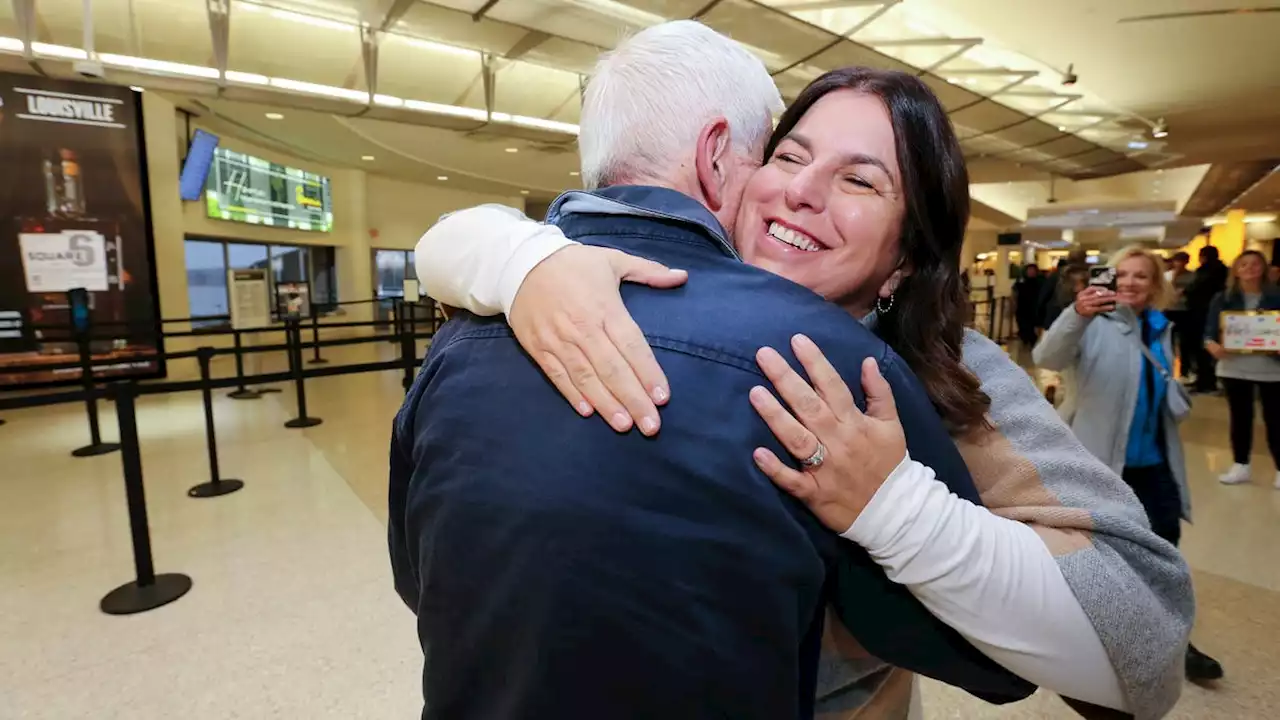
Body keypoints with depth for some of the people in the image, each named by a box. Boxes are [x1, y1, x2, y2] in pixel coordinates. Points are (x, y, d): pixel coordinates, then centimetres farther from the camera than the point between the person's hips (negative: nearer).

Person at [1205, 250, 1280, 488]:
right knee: (1240, 417, 11)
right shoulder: (1223, 299, 2)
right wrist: (1212, 345, -22)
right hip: (1234, 367, 1)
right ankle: (1240, 466, 21)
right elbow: (1210, 331, -2)